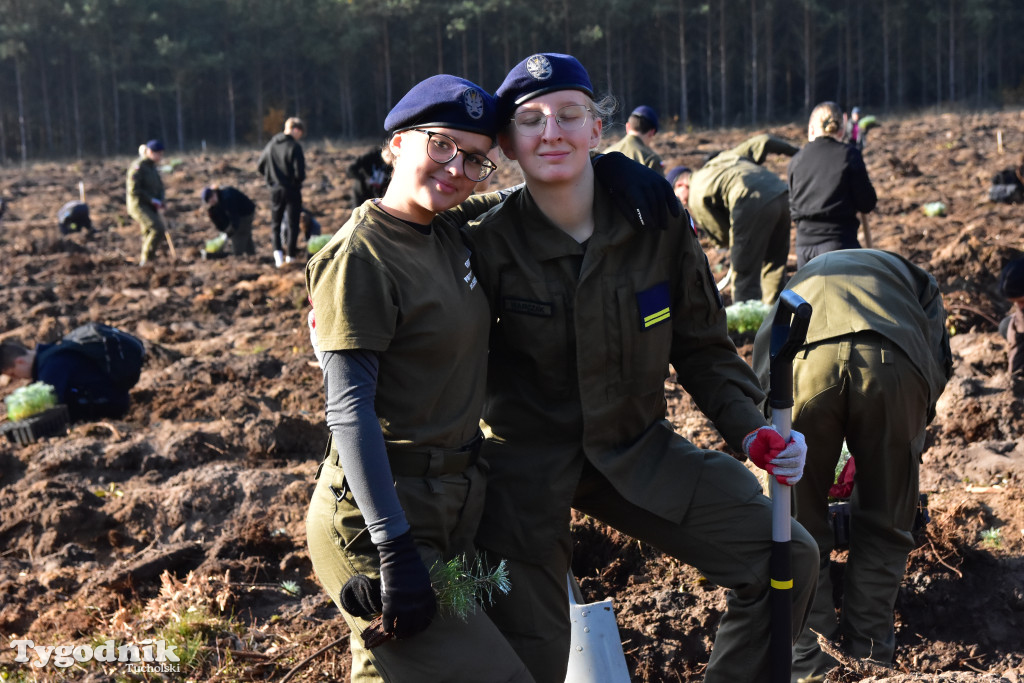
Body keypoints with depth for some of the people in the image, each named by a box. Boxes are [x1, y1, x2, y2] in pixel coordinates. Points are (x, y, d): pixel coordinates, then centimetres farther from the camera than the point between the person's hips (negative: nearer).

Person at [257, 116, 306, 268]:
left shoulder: (271, 144, 2)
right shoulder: (295, 147, -15)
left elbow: (260, 166, 9)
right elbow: (299, 173, -20)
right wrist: (298, 181, 1)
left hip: (275, 191, 4)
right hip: (292, 190, -4)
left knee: (275, 223, 14)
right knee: (293, 224, 8)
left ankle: (277, 250, -7)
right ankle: (290, 256, 8)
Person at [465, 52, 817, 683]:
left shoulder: (657, 222, -9)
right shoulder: (488, 243, -15)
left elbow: (702, 348, 1)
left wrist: (750, 428, -11)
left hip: (635, 447, 3)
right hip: (527, 460, -2)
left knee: (787, 557, -2)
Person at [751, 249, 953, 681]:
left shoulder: (799, 281, 45)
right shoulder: (908, 275, 41)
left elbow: (759, 374, 37)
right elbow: (939, 360, 25)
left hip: (801, 365, 1)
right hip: (894, 365, 0)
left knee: (796, 526, 14)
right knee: (884, 526, 17)